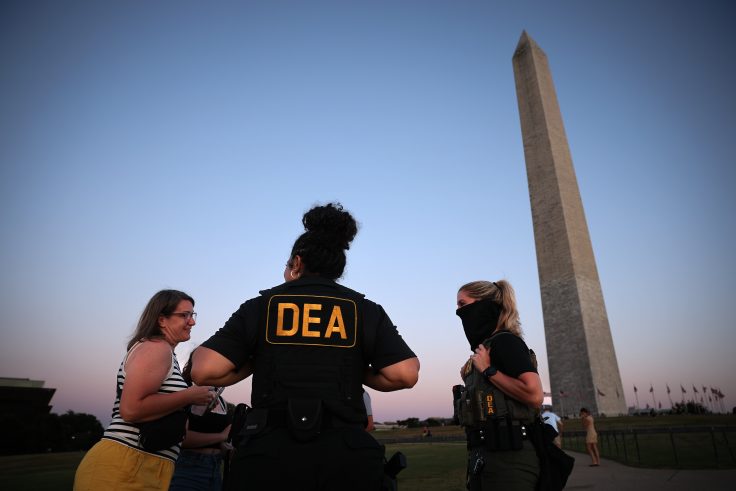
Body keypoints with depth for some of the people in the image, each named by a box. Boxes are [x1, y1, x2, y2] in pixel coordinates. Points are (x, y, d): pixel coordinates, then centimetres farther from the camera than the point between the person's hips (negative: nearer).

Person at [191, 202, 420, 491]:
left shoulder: (261, 306, 3)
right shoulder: (364, 310, 4)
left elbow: (205, 371, -4)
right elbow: (405, 375, -5)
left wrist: (251, 364, 13)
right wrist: (359, 374, 12)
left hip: (270, 452, 0)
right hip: (346, 454, 1)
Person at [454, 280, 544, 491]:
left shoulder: (504, 341, -12)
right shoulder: (485, 346, 13)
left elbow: (534, 395, -24)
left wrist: (488, 371, -17)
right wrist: (470, 377, 12)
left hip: (508, 457, -9)